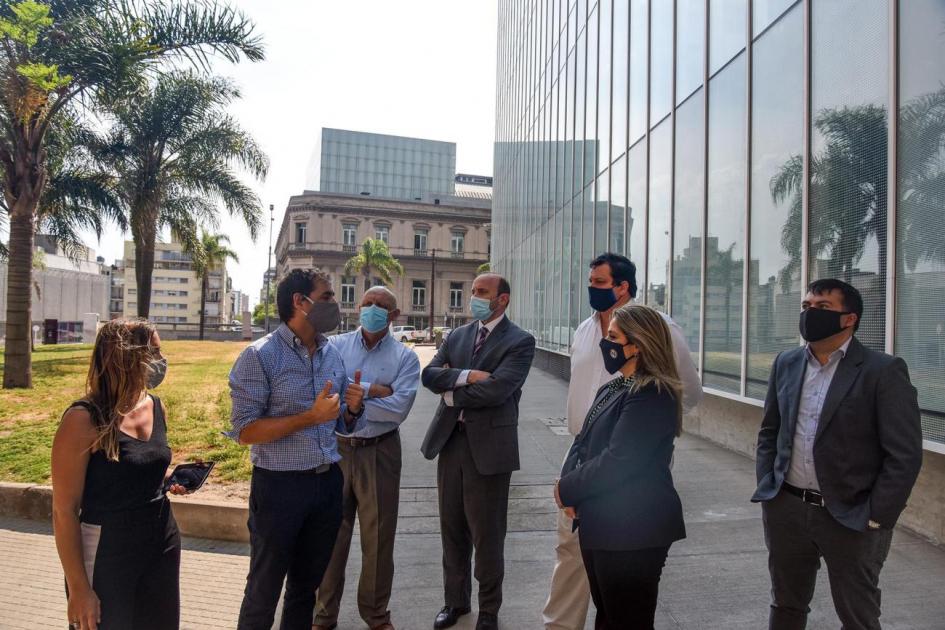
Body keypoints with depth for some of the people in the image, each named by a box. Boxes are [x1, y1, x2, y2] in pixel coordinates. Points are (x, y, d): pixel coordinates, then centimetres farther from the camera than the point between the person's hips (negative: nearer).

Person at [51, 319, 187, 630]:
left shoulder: (156, 406, 1)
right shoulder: (84, 419, -19)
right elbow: (64, 511, -16)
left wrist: (168, 482, 1)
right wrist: (78, 589, -15)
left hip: (163, 542, 7)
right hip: (106, 552, -6)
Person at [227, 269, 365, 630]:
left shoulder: (332, 354, 5)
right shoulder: (260, 356, -13)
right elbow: (244, 431, -17)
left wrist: (352, 408, -9)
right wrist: (310, 416, -23)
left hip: (328, 482, 6)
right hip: (280, 485, -5)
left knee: (307, 586, 21)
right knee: (264, 591, 12)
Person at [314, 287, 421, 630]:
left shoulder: (405, 357, -2)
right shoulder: (336, 345, 2)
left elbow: (398, 408, -15)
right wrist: (371, 390, -17)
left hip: (379, 452, 0)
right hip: (335, 448, 1)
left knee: (378, 536, 11)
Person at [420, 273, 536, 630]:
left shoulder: (520, 342, -8)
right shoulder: (457, 336, 11)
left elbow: (496, 389, -20)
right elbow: (429, 374, -1)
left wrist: (451, 393, -8)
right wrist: (467, 375, -17)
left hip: (488, 446, -5)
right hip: (450, 441, 5)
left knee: (487, 535, 8)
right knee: (452, 530, 17)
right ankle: (456, 600, 36)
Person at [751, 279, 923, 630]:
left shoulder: (884, 371, -10)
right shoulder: (786, 364, 5)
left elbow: (905, 455, -11)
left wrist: (875, 519, -12)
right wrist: (767, 488, 4)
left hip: (851, 518, -4)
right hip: (786, 509, 4)